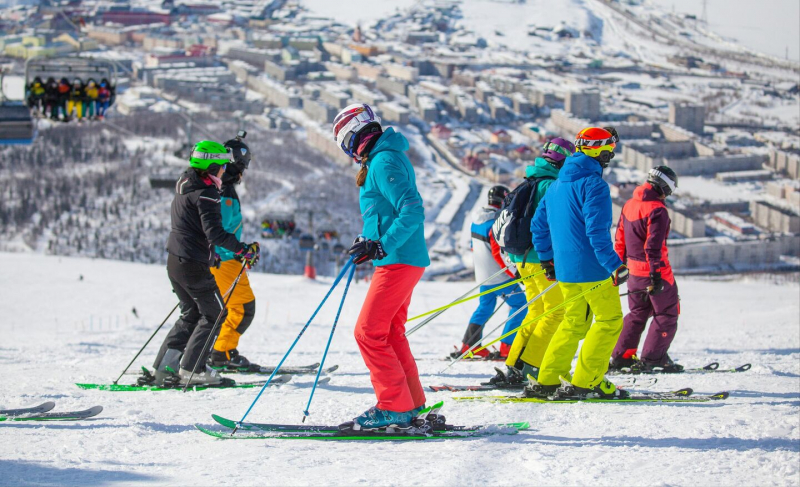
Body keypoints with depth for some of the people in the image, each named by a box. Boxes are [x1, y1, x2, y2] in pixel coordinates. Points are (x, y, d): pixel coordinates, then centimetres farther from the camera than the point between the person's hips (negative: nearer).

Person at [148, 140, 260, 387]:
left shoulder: (184, 188, 14)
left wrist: (208, 253, 30)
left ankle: (165, 368, 12)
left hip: (175, 262, 9)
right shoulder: (205, 193, -16)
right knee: (214, 314, 3)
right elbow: (214, 232, -25)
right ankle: (191, 368, -1)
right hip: (194, 266, -9)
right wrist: (242, 249, -21)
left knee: (191, 315, 19)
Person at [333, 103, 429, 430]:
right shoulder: (383, 159, 17)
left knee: (369, 332, -10)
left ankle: (395, 408, -9)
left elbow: (412, 212, -24)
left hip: (398, 261, -11)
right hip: (401, 259, 11)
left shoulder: (383, 163, -15)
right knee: (390, 332, 16)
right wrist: (370, 243, 18)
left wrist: (381, 246, -26)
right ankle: (412, 405, 22)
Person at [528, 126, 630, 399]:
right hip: (592, 267, -8)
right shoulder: (593, 184, -13)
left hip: (565, 269, 8)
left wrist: (547, 259, 29)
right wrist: (614, 265, -24)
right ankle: (585, 382, -3)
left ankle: (546, 381, 13)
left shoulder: (557, 185, 13)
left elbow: (539, 225, 19)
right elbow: (597, 231, -22)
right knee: (609, 321, 2)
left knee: (575, 323, 17)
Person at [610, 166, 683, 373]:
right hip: (655, 271, -8)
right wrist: (656, 274, -23)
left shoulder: (629, 205, 7)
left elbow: (620, 239, 15)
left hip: (634, 270, 8)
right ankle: (651, 358, -1)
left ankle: (621, 356, 16)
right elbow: (653, 246, -23)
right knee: (667, 314, 4)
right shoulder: (657, 210, -17)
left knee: (637, 313, 20)